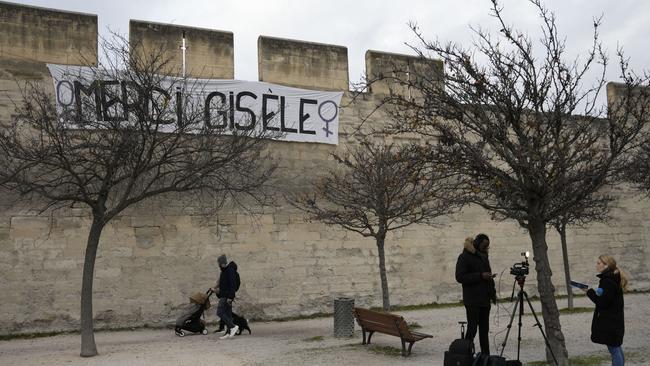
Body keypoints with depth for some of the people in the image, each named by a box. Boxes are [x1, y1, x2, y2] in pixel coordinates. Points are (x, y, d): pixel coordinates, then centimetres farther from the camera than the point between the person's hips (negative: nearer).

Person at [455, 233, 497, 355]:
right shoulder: (465, 257, -7)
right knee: (472, 329, -9)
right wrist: (480, 276, -20)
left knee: (484, 329, 8)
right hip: (472, 301, -7)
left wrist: (493, 292, 14)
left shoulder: (484, 257, 17)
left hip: (485, 300, 7)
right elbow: (460, 277, -15)